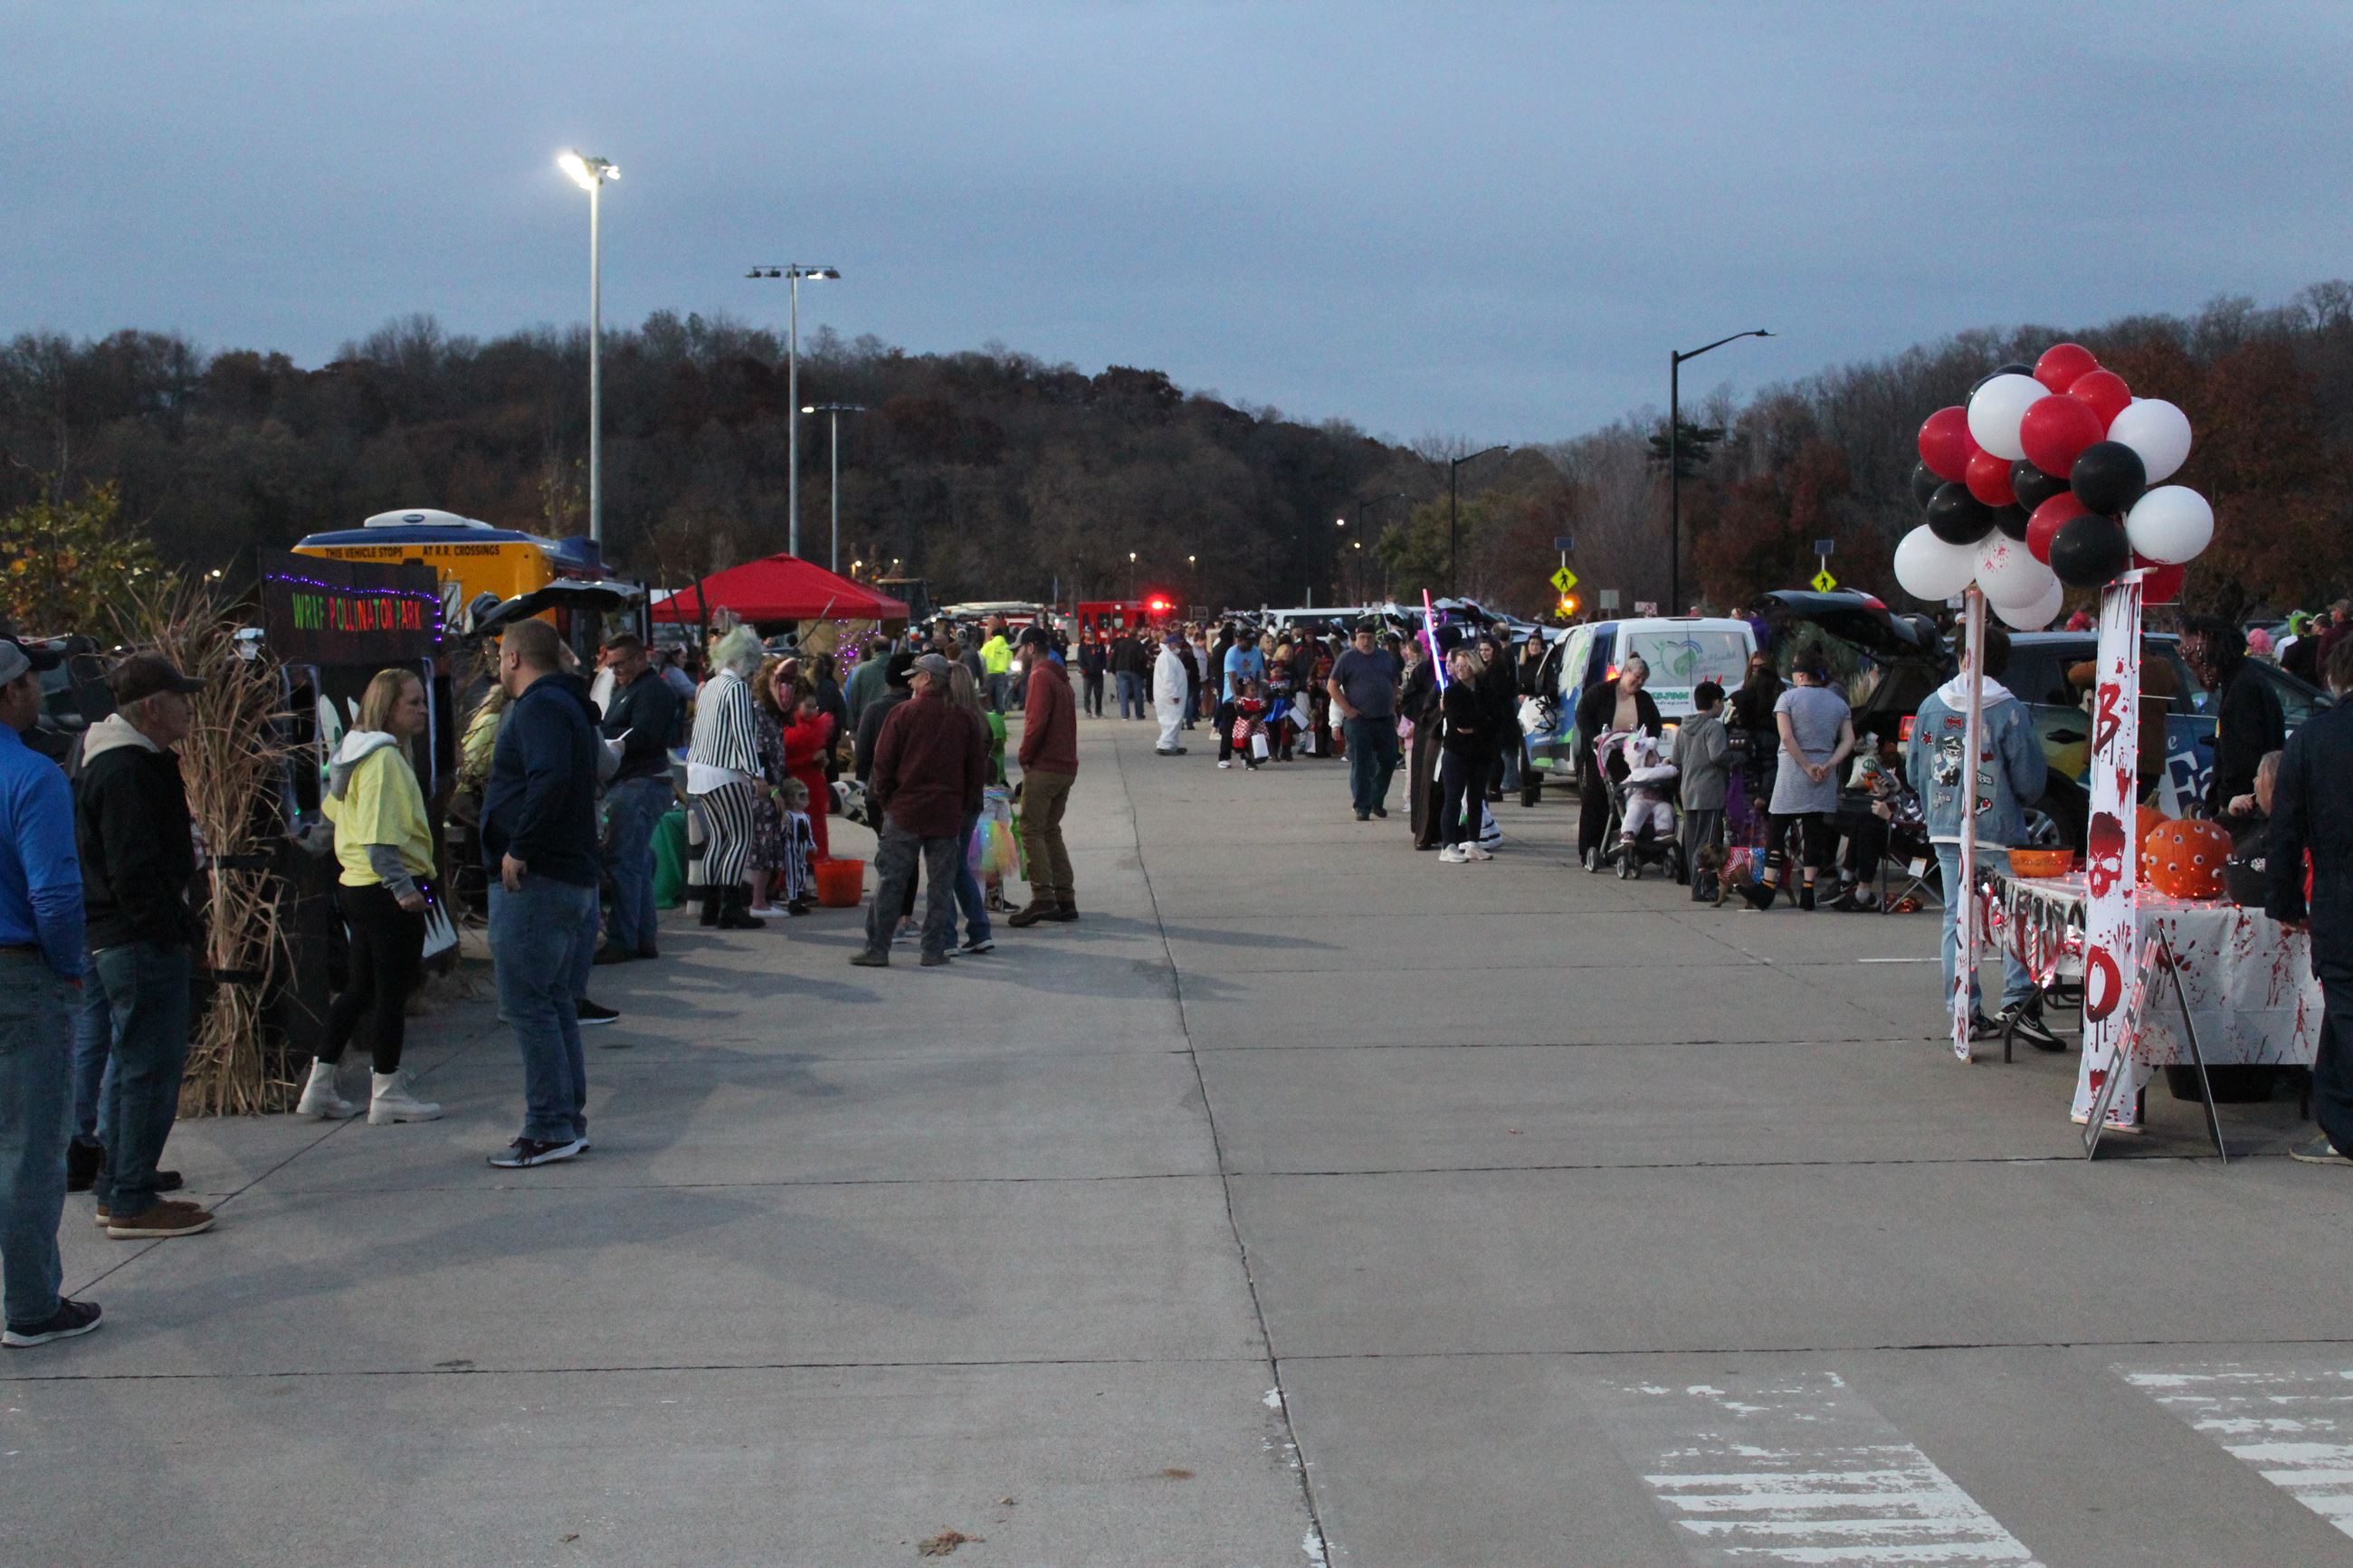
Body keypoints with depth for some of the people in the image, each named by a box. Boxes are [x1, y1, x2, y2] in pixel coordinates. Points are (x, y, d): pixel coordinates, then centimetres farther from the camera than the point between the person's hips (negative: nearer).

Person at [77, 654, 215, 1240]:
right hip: (144, 944, -11)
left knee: (131, 1062, 17)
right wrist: (173, 929, -18)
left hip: (121, 942, 11)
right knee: (150, 1066, -6)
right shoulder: (125, 772, -19)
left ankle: (115, 1190, 26)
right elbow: (133, 873, -24)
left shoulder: (130, 760, 15)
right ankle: (132, 1202, -2)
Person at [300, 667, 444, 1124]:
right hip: (387, 892, -10)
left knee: (361, 986, 16)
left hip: (356, 884, 10)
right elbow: (380, 834, -24)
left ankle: (319, 1086, 18)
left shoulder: (359, 752, 14)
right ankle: (387, 1093, 7)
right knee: (393, 990, -1)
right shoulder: (385, 758, -17)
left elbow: (333, 809, 23)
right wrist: (402, 886, -28)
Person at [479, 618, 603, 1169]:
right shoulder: (568, 705, 19)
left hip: (533, 879, -10)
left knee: (526, 1005, -6)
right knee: (555, 1004, 15)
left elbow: (550, 778, -29)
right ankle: (569, 1121, 19)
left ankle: (549, 1129, -5)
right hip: (574, 876, 10)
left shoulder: (539, 707, -13)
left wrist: (519, 849, -24)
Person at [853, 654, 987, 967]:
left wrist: (884, 800, 7)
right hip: (948, 813, 2)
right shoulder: (965, 718, 4)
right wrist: (963, 806, 12)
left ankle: (877, 948, 3)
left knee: (891, 882, 2)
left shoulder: (903, 713, -6)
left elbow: (883, 762, -4)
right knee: (941, 884, 7)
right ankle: (934, 950, 7)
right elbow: (977, 767, 6)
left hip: (905, 811, -2)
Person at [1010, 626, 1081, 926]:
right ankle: (1065, 899, 11)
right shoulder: (1060, 677, 18)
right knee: (1050, 831, 13)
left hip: (1045, 767, -9)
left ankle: (1042, 897, -15)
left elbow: (1037, 722, -21)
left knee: (1032, 830, -7)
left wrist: (1025, 756, -8)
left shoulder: (1040, 676, -11)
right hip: (1066, 766, 9)